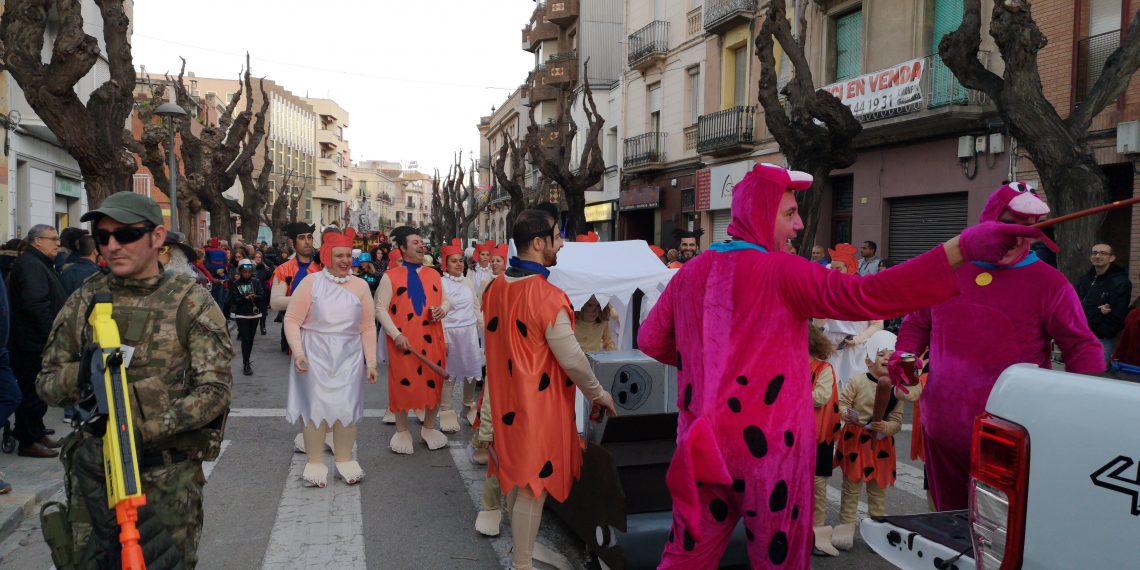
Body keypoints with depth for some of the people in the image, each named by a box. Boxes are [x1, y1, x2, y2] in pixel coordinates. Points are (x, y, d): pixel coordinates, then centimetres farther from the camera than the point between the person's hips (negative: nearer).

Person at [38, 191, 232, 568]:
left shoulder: (191, 302, -7)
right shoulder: (85, 299, 4)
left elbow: (214, 391, -13)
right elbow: (46, 383, 8)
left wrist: (144, 430, -23)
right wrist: (80, 374, -15)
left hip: (168, 478, -3)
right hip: (93, 466, 3)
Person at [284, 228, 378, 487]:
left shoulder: (360, 285, 4)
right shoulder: (310, 283, -3)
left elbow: (368, 327, 5)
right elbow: (292, 320, -4)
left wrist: (371, 362, 3)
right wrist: (298, 353, -16)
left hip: (349, 357, 2)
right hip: (315, 356, -2)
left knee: (346, 408, 5)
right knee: (316, 407, 4)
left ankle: (344, 460, 21)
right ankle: (315, 463, 17)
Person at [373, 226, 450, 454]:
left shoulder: (434, 274, 10)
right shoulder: (390, 276, -2)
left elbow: (444, 301, 18)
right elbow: (380, 308, -5)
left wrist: (442, 310, -7)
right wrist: (396, 334, -15)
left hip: (432, 340, 4)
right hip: (403, 342, -4)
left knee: (434, 383, 8)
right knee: (403, 383, 5)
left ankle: (429, 428, 27)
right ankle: (402, 431, 21)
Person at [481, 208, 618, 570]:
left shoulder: (494, 288, 1)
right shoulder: (548, 297, -23)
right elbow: (571, 359, -18)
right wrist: (598, 394, -3)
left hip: (506, 398, 8)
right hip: (538, 403, -8)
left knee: (516, 474, 22)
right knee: (533, 485, 4)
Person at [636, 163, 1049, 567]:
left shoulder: (689, 274, 4)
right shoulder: (782, 273, -12)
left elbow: (650, 341, 14)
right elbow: (865, 296, -25)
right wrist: (961, 249, -28)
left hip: (702, 444, 5)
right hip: (767, 445, -5)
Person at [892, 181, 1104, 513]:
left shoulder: (1050, 284, -1)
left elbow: (1083, 347, 0)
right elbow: (917, 323, 19)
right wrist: (905, 353, 0)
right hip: (942, 431, 4)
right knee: (949, 520, 18)